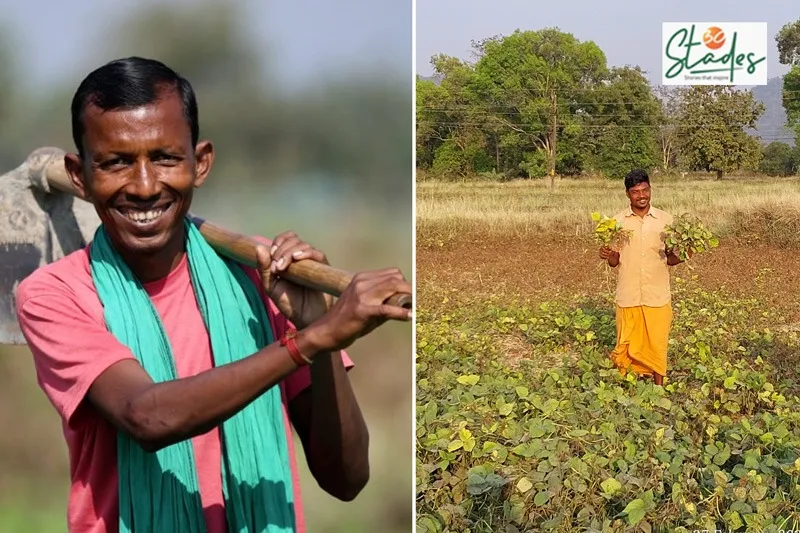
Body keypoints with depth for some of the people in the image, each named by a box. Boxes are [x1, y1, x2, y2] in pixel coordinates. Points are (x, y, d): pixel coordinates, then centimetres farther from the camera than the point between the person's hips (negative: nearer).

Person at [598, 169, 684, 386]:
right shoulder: (618, 221, -1)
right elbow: (615, 262, 4)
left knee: (657, 344, 6)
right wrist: (609, 256, -19)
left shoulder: (665, 219, 0)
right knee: (628, 345, 6)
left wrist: (678, 257, -16)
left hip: (657, 295, 0)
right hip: (628, 295, 0)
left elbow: (669, 259, 7)